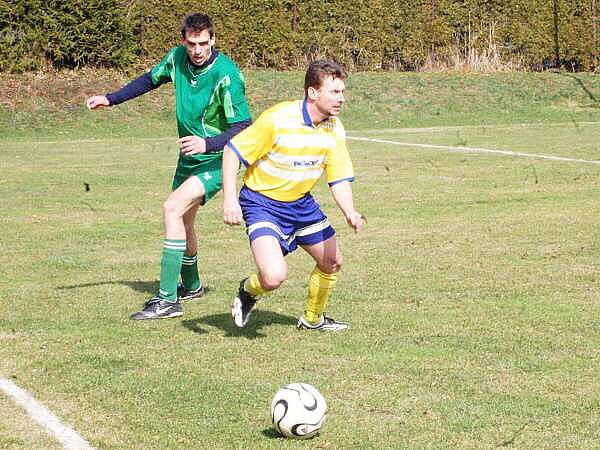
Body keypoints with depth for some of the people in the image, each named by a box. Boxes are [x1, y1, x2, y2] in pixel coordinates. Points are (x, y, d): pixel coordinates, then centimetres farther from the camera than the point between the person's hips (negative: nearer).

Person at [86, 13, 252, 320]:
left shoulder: (226, 75, -25)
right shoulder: (177, 58, -5)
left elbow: (243, 127, -24)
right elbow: (151, 79, 16)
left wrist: (207, 144, -37)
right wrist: (111, 99, 16)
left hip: (216, 160, -8)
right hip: (189, 157, 8)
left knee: (173, 208, -24)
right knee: (182, 222, 20)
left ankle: (167, 300, -25)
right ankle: (191, 286, 46)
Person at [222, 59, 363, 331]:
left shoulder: (335, 129, -6)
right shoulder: (278, 120, -25)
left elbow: (339, 179, -2)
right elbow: (232, 150, -19)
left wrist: (350, 213, -21)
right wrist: (229, 199, -27)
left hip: (301, 203, 7)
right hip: (262, 203, -7)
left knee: (332, 261, 16)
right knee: (275, 275, -24)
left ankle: (312, 318, 42)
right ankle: (248, 291, 13)